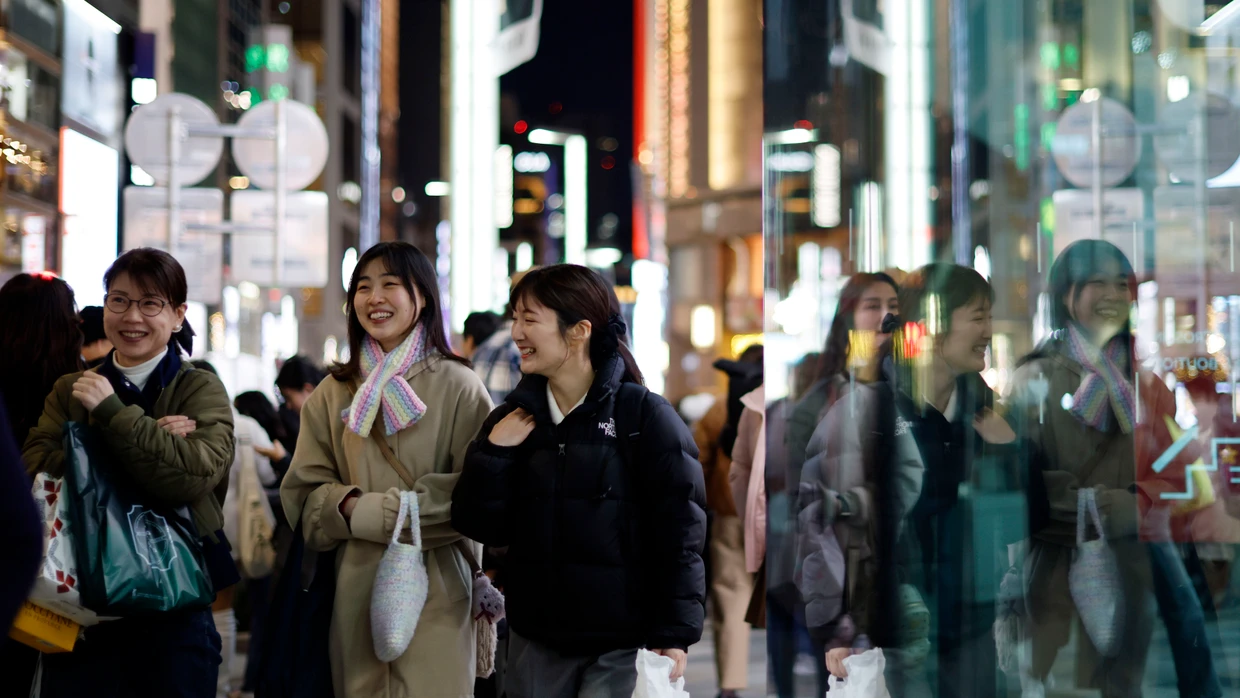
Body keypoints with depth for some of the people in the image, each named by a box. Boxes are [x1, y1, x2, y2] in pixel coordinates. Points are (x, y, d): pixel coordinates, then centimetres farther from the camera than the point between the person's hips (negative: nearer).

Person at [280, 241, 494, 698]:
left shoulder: (458, 386, -1)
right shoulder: (333, 394, 11)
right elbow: (303, 494, 10)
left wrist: (374, 511, -11)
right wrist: (348, 506, -13)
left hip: (435, 588, -3)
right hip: (356, 588, 3)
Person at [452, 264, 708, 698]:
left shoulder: (645, 416, -8)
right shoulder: (513, 419, 6)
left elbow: (680, 535, -8)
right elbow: (482, 528, 4)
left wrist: (674, 637, -12)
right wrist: (491, 453, -10)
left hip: (622, 646, -4)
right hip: (535, 644, 5)